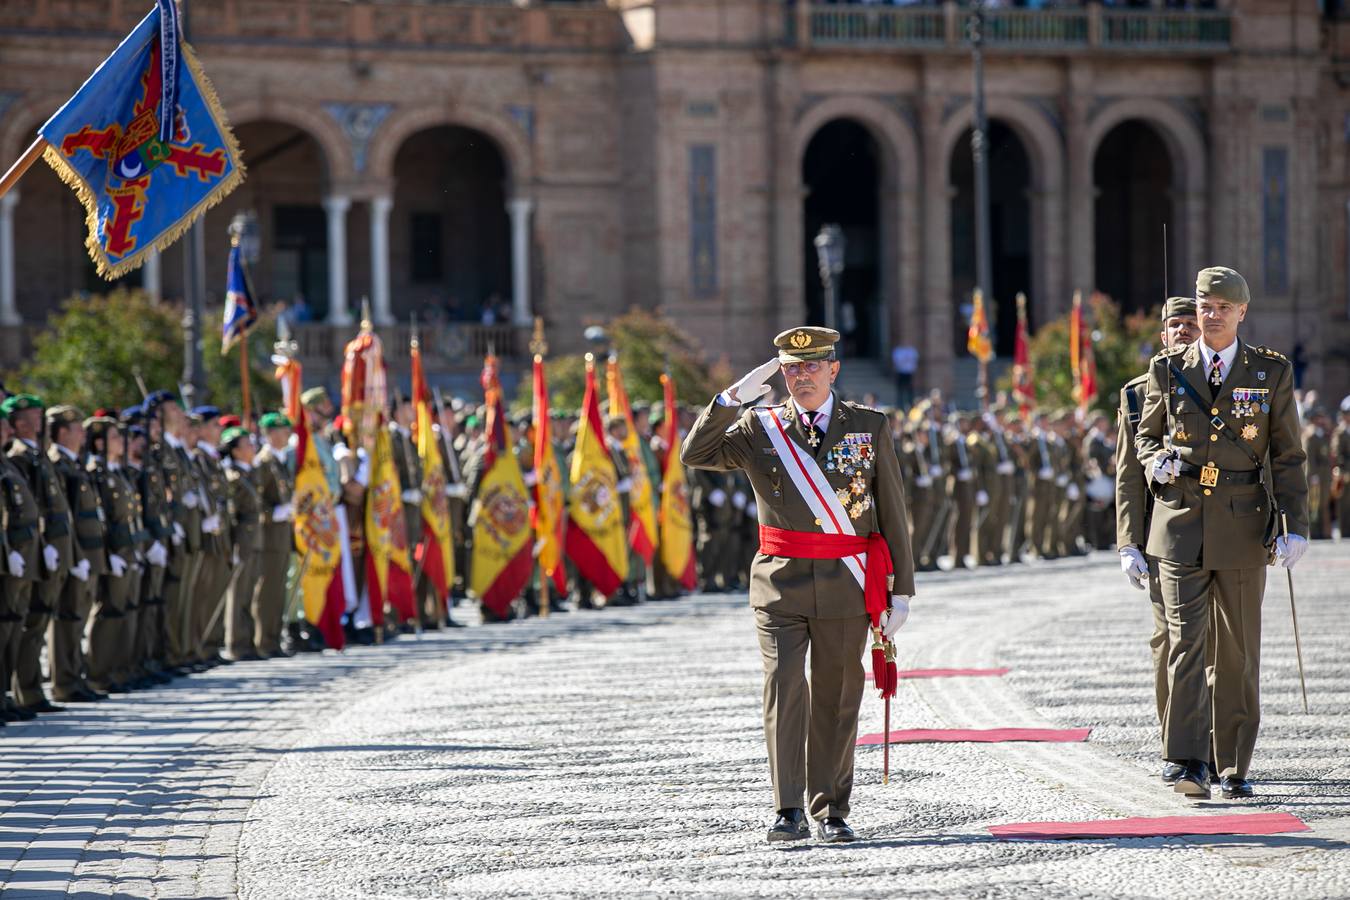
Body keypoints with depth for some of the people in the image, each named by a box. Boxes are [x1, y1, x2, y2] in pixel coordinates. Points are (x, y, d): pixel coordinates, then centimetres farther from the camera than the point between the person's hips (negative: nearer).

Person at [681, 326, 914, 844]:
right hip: (781, 585, 0)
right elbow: (695, 455, -6)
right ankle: (789, 813, -10)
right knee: (784, 690, -11)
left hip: (846, 588, 0)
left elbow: (892, 514, 6)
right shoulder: (759, 428, 6)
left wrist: (900, 591, 2)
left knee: (835, 700, 5)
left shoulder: (870, 428, 6)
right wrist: (735, 396, -13)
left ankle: (830, 812, 15)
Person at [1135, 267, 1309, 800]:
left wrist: (1296, 527, -4)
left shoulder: (1271, 372, 4)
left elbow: (1287, 456, 5)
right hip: (1180, 521, 0)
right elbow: (1146, 435, 18)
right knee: (1185, 642, -10)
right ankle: (1192, 763, -14)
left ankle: (1235, 768, 12)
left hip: (1243, 527, 0)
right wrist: (1157, 462, -6)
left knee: (1238, 651, 5)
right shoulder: (1167, 370, 6)